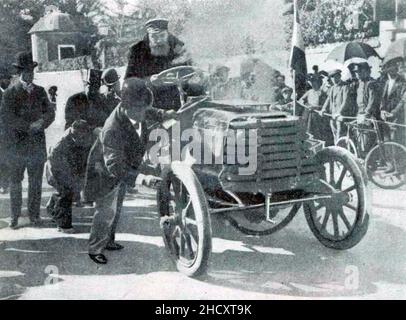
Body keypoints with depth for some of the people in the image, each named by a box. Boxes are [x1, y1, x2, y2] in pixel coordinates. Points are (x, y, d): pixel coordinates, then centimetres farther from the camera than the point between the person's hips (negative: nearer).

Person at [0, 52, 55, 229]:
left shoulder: (40, 91, 10)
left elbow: (50, 113, 5)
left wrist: (41, 123, -16)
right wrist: (29, 125, -17)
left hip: (37, 144, 2)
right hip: (17, 145, -2)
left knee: (36, 182, 7)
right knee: (15, 182, 5)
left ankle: (34, 214, 18)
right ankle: (15, 216, 15)